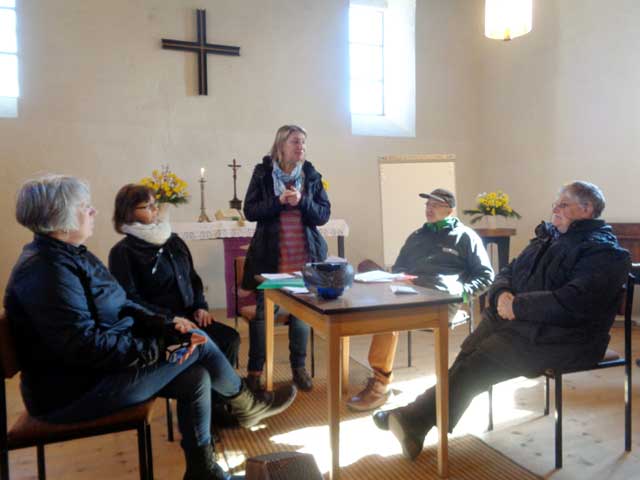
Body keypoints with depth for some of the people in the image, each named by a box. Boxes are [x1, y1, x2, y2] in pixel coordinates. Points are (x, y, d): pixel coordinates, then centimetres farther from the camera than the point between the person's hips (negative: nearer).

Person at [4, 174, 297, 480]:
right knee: (197, 343, -12)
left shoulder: (70, 255, 10)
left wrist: (164, 324, -8)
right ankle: (246, 406, 13)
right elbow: (84, 345, -29)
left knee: (197, 379, -5)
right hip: (75, 391, -9)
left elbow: (121, 307, 9)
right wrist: (158, 349, -22)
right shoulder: (46, 270, -23)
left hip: (97, 367, 9)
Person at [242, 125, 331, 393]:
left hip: (304, 255, 2)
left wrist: (301, 201, -16)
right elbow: (250, 211, -5)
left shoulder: (311, 175, 6)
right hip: (270, 255, -2)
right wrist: (279, 201, -18)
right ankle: (255, 370, 15)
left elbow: (324, 215, 1)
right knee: (263, 310, 2)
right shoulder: (262, 172, 0)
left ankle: (299, 367, 23)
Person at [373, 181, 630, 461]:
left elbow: (574, 302, -21)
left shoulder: (603, 250, -5)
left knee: (480, 363, -23)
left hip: (561, 338, -7)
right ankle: (418, 419, -20)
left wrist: (517, 305, -17)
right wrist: (502, 294, -4)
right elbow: (508, 272, 19)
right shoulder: (548, 238, 21)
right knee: (468, 356, -15)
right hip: (518, 321, 8)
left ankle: (419, 418, -17)